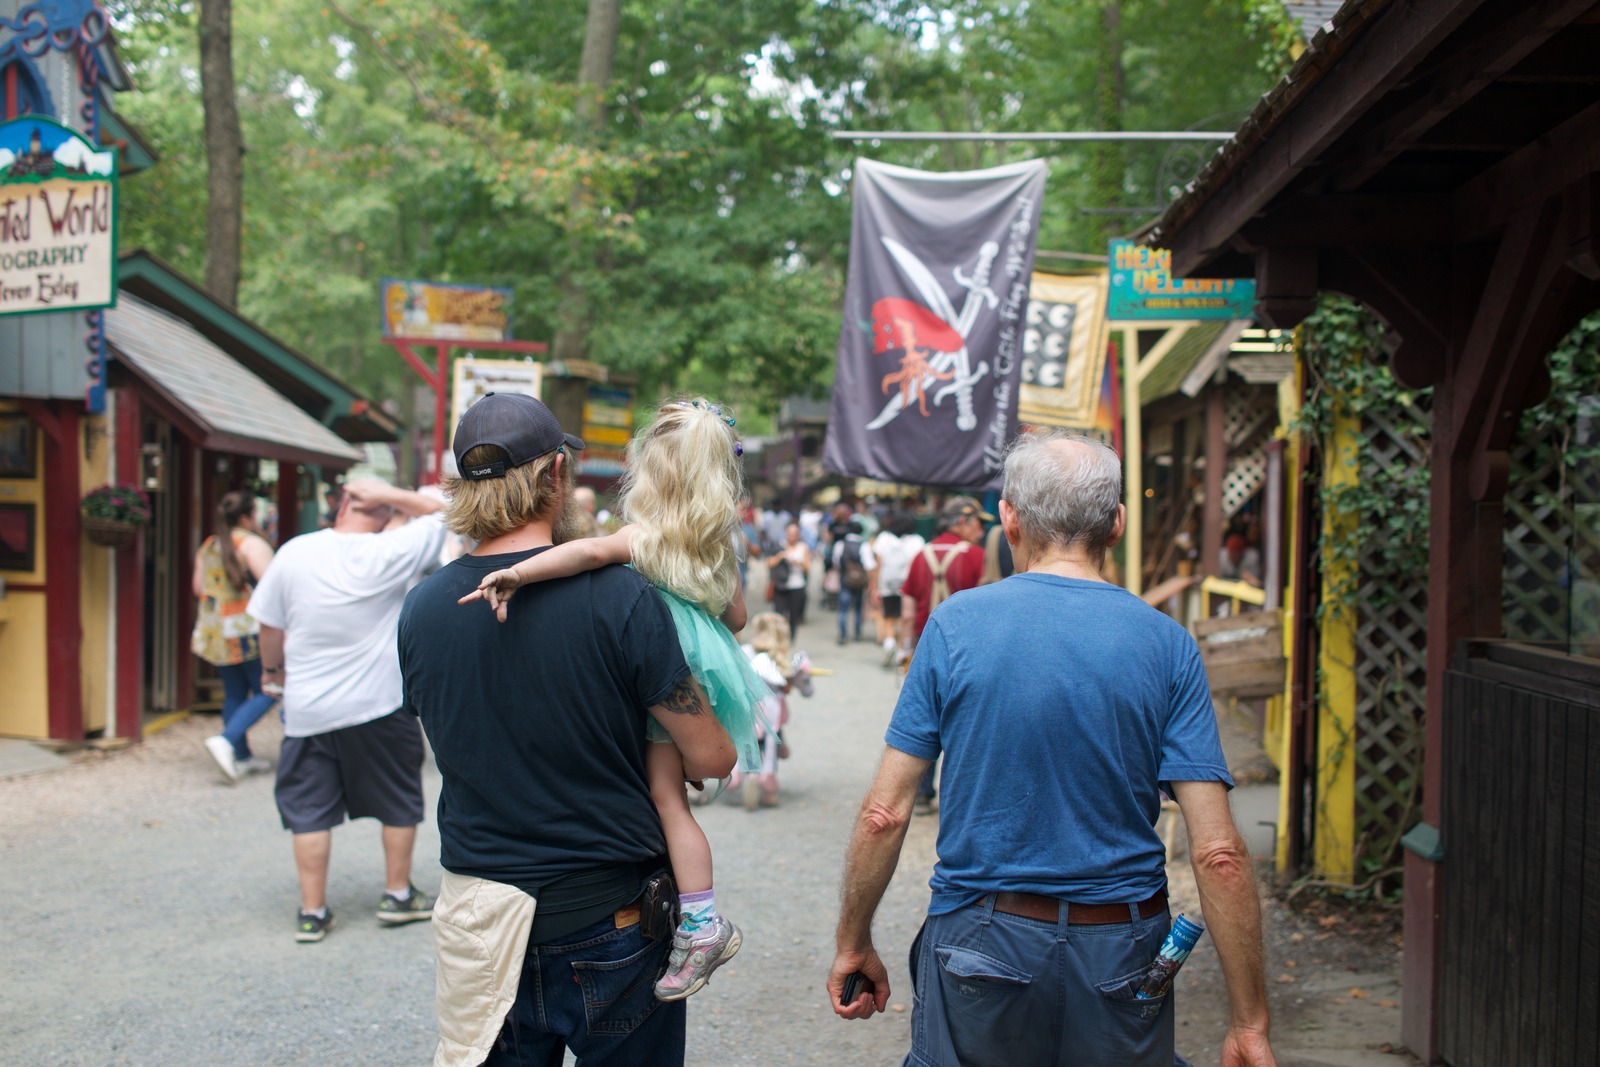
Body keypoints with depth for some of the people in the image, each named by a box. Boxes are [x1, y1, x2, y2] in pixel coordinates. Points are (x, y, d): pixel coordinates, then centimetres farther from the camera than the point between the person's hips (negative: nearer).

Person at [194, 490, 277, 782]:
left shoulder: (208, 546, 13)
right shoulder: (252, 544, -10)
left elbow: (198, 588, 16)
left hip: (214, 633, 8)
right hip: (249, 630, -8)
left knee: (234, 694, 12)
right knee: (266, 691, 0)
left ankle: (242, 757, 14)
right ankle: (226, 741, -15)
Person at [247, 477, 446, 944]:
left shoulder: (294, 552, -4)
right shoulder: (389, 554, -11)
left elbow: (269, 625, 4)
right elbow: (438, 512, 2)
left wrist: (273, 670, 20)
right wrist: (388, 495, -6)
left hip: (308, 708, 2)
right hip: (379, 706, -2)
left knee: (310, 809, 10)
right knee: (398, 801, 15)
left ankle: (312, 912, 13)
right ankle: (397, 894, 25)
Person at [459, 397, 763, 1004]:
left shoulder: (649, 534, -11)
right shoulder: (719, 539, 10)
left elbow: (596, 551, -32)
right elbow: (737, 618, 16)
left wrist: (517, 574, -38)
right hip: (703, 666, 7)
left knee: (666, 795, -2)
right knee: (669, 793, 10)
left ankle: (702, 924, -1)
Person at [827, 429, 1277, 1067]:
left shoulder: (955, 624, -7)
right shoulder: (1167, 644, -6)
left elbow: (884, 814, -7)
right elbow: (1218, 852, -11)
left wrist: (853, 944, 6)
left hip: (980, 949, -1)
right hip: (1120, 960, 1)